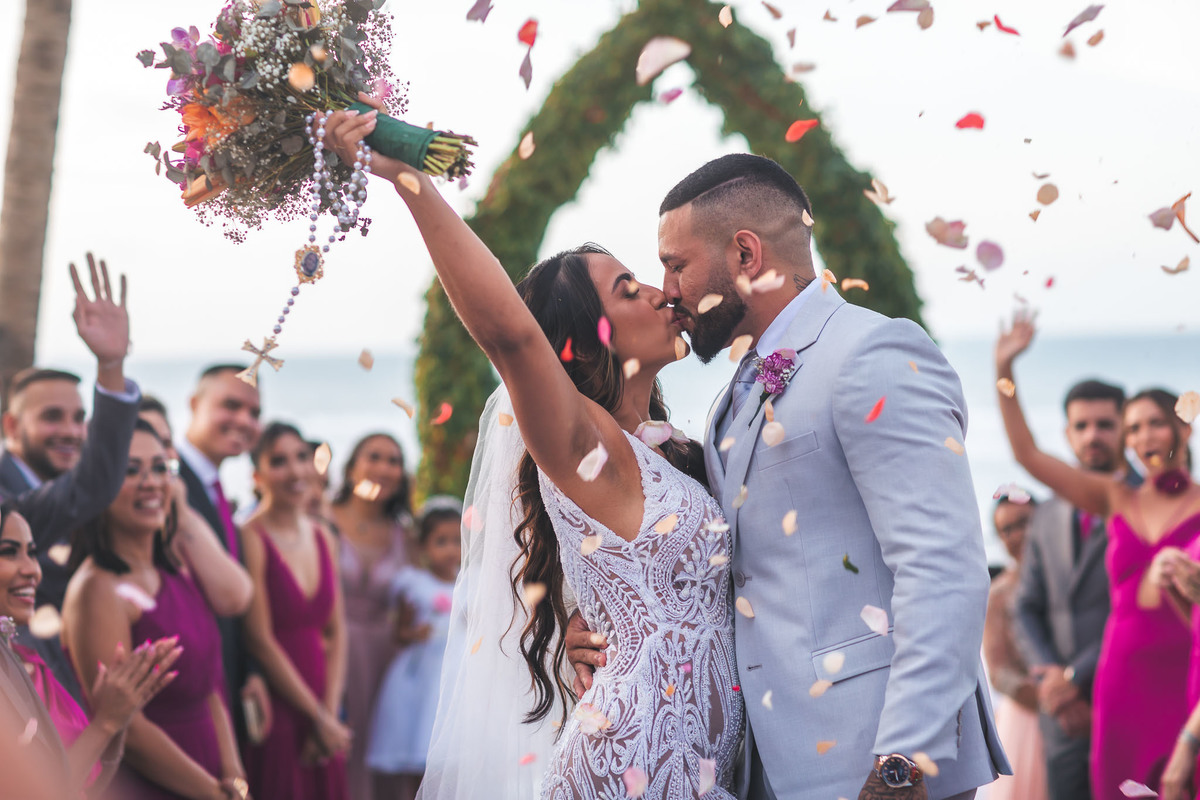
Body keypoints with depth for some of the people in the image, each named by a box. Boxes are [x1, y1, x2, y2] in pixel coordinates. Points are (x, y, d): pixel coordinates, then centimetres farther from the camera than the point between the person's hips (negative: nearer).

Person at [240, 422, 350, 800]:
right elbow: (261, 641, -13)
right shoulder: (251, 539, -10)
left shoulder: (324, 540, 10)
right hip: (272, 712, -6)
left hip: (322, 723, 6)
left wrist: (330, 713, -3)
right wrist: (318, 717, -8)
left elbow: (335, 632, 9)